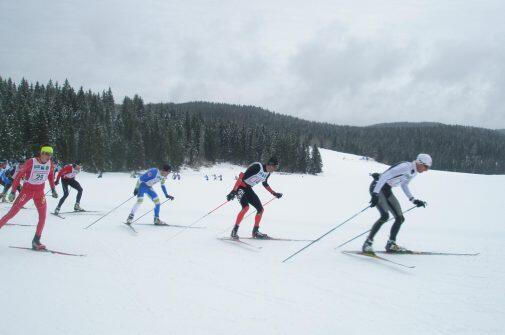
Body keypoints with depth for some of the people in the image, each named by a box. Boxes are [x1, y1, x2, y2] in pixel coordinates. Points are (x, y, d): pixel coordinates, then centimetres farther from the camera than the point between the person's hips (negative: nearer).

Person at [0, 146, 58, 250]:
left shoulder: (50, 164, -4)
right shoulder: (31, 162, -18)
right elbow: (19, 175, -12)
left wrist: (53, 189, 11)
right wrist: (13, 191, -13)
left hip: (40, 192, 4)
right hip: (27, 190, -4)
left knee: (42, 216, -7)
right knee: (12, 213, -4)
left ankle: (36, 241, 1)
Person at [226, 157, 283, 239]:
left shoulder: (268, 173, 2)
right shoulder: (257, 167, -25)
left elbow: (265, 184, 23)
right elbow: (242, 176, -28)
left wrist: (274, 193, 23)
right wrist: (233, 191, -32)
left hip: (249, 189, 9)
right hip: (240, 187, -9)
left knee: (260, 209, 5)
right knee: (246, 207, -28)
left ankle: (255, 231, 19)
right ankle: (234, 231, -17)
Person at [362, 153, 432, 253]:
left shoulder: (414, 172, 7)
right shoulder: (405, 166, -22)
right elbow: (384, 176, -27)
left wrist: (413, 200, 15)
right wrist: (375, 194, -32)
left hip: (387, 190, 9)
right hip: (377, 188, -9)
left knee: (400, 218, 3)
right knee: (385, 216, -25)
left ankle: (391, 244, 16)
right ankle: (368, 243, -18)